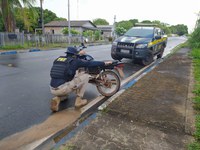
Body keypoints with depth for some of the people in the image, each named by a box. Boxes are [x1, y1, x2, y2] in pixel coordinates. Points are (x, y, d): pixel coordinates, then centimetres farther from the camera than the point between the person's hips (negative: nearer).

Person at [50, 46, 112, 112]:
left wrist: (78, 54, 49)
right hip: (62, 88, -7)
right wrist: (104, 63, 16)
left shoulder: (58, 59, 17)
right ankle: (79, 100, 9)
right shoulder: (75, 61, 0)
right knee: (86, 76, 5)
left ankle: (57, 99, 8)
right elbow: (90, 63, 5)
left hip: (53, 89, 7)